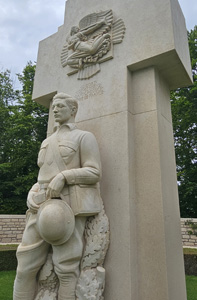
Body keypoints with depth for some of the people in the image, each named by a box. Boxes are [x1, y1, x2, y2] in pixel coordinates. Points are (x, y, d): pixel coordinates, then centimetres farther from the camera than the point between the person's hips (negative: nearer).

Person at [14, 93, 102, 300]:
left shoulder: (84, 137, 5)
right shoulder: (47, 142, 25)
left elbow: (94, 173, -6)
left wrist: (63, 176, -19)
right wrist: (32, 196, 3)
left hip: (69, 206, -6)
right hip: (42, 206, 6)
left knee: (66, 267, -5)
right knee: (26, 265, 3)